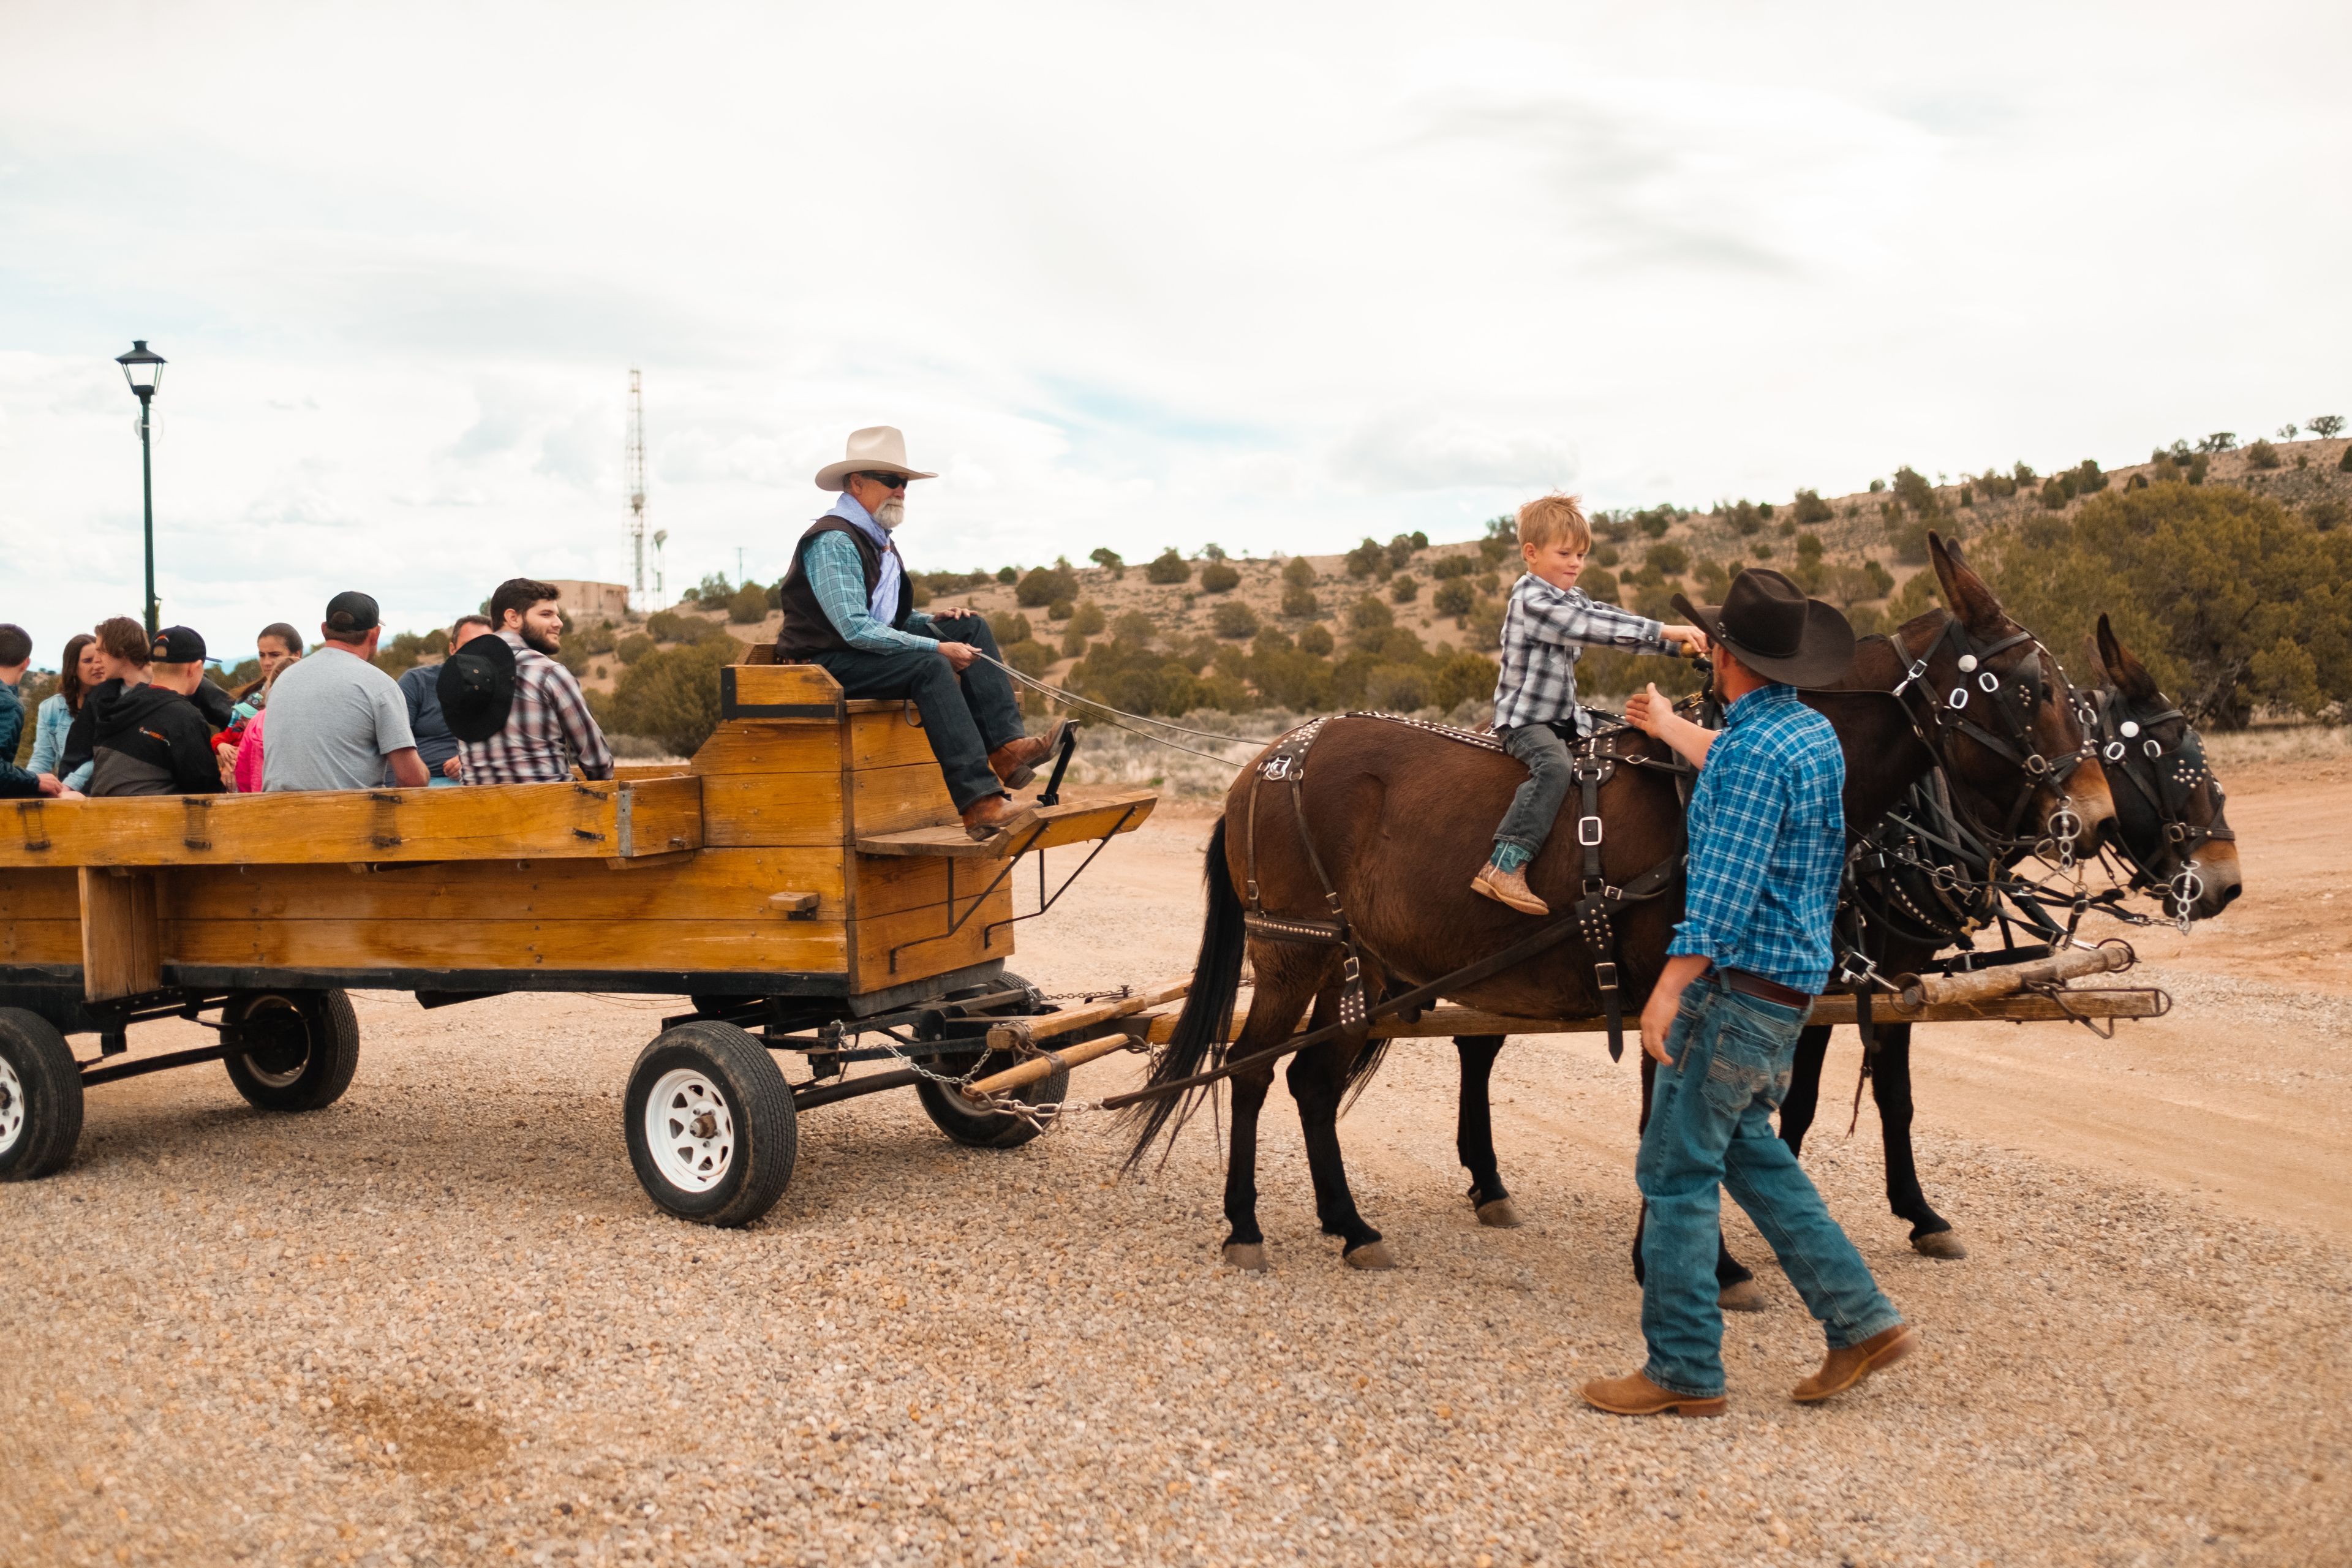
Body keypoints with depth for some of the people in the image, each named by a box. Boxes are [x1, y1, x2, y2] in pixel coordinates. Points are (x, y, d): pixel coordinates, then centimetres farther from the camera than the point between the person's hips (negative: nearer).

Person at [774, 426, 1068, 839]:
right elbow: (856, 629, -25)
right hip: (827, 664, -10)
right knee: (929, 665, -33)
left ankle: (1005, 746, -20)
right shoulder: (833, 541, -16)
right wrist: (937, 647, -24)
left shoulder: (878, 540, 16)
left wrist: (934, 623, 0)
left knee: (972, 627, -3)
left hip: (869, 652, 10)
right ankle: (979, 803, -41)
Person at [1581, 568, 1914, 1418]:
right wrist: (1668, 725, 50)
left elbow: (1725, 892, -26)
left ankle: (1684, 1371, 5)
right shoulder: (1813, 733, 11)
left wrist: (1669, 990, -25)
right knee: (1749, 1150, 20)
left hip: (1737, 986, -10)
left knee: (1676, 1170, -2)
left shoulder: (1756, 751, -19)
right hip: (1788, 981, 10)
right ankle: (1861, 1320, 21)